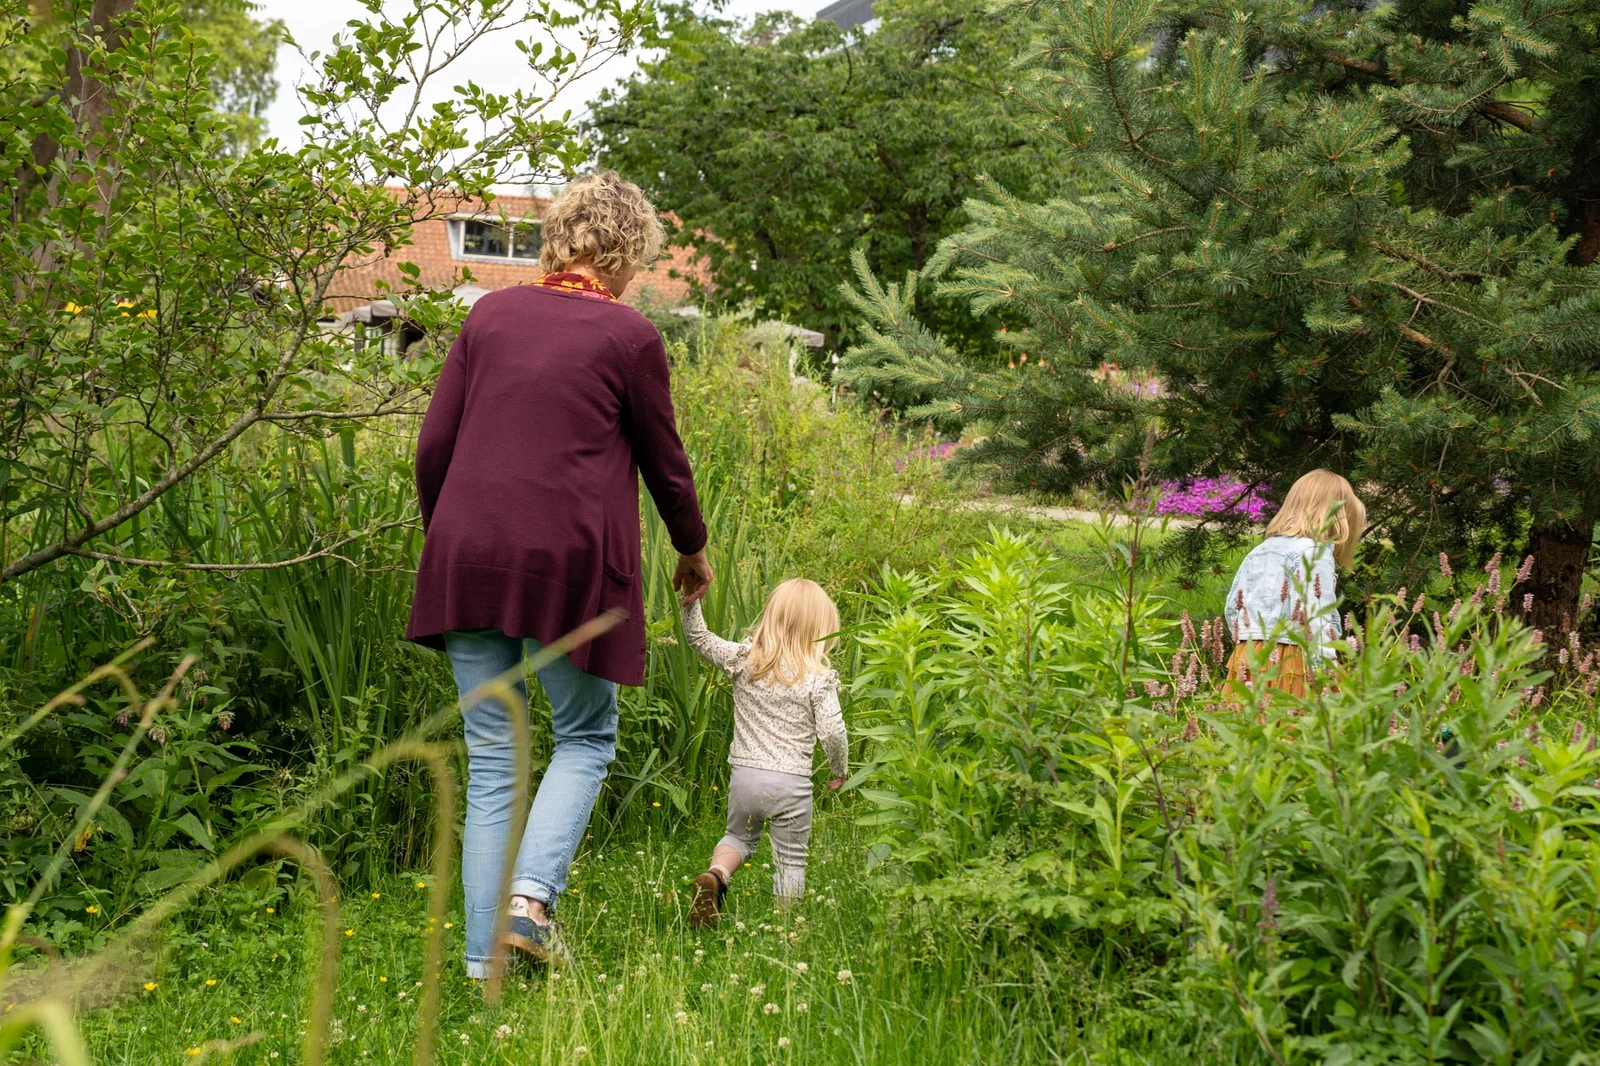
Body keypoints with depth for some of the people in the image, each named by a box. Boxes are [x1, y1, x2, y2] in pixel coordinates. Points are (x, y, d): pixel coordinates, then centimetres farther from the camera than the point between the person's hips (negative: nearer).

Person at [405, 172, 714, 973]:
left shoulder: (491, 314, 10)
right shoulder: (628, 336, -1)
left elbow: (432, 448, 9)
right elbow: (664, 462, 8)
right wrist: (693, 551, 24)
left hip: (468, 557, 4)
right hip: (569, 564, -4)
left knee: (491, 757, 10)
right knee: (585, 739, 14)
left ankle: (485, 958, 9)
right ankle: (531, 893, -7)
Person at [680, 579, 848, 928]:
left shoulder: (743, 660, 0)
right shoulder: (818, 679, -8)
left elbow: (699, 638, 10)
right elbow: (832, 732, -10)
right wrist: (839, 771, 6)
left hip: (745, 777, 3)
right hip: (792, 784, -3)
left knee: (739, 837, 25)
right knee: (791, 861, 12)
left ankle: (715, 875, -3)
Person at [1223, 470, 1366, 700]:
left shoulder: (1258, 552, 19)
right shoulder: (1315, 554, -5)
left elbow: (1232, 608, 20)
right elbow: (1314, 619, -14)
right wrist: (1327, 673, -13)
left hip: (1246, 662, 7)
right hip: (1289, 667, -7)